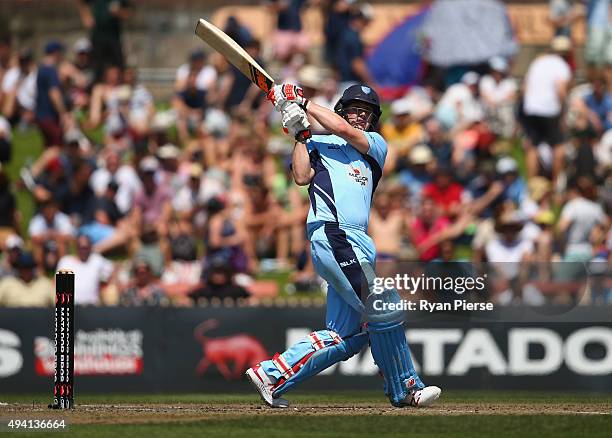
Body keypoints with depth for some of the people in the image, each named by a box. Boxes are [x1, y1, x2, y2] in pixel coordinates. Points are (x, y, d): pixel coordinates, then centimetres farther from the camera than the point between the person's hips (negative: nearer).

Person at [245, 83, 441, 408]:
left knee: (345, 337, 3)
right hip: (332, 234, -6)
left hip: (356, 244, 6)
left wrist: (303, 104, 6)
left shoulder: (376, 145, 22)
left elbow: (345, 131, 4)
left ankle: (272, 375, 6)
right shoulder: (318, 145, 14)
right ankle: (405, 390, -3)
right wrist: (299, 134, -3)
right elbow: (302, 177, -2)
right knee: (384, 308, -12)